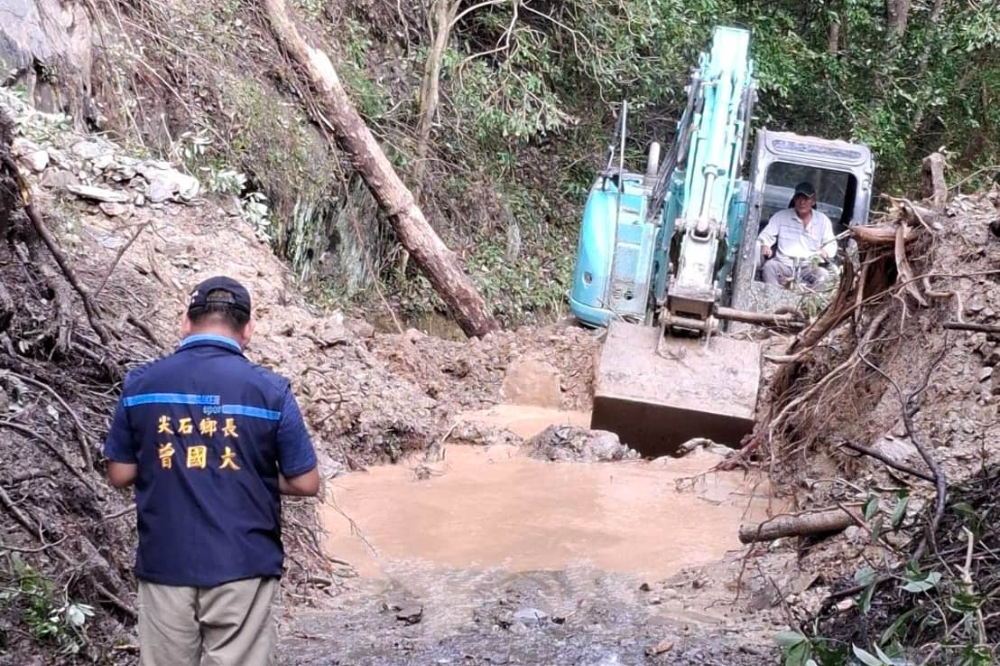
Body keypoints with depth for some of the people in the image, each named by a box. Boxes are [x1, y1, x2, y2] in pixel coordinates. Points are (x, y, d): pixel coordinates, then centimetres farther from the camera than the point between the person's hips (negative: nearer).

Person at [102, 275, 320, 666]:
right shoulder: (270, 390, -7)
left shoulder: (140, 383, -2)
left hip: (164, 565, 2)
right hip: (242, 566, -2)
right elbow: (305, 483, -3)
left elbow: (120, 474, 5)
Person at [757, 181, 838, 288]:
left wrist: (825, 251, -11)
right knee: (769, 266, -33)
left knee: (823, 274, -32)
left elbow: (831, 244, 14)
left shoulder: (823, 220, 12)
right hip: (783, 263, 0)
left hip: (809, 266, 0)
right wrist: (764, 245, -15)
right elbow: (766, 235, 9)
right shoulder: (781, 216, 10)